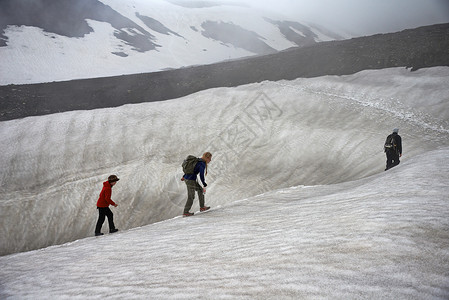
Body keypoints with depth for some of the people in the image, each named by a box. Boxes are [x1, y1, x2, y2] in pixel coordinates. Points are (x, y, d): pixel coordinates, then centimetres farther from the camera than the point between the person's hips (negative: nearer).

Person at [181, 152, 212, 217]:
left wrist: (184, 176, 29)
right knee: (191, 197, 3)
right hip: (191, 181, -9)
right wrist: (204, 185, -11)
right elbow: (201, 176, -22)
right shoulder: (202, 164, -17)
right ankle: (186, 212, 14)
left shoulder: (198, 161, 11)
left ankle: (202, 207, 26)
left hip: (186, 178, 9)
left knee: (200, 189, 20)